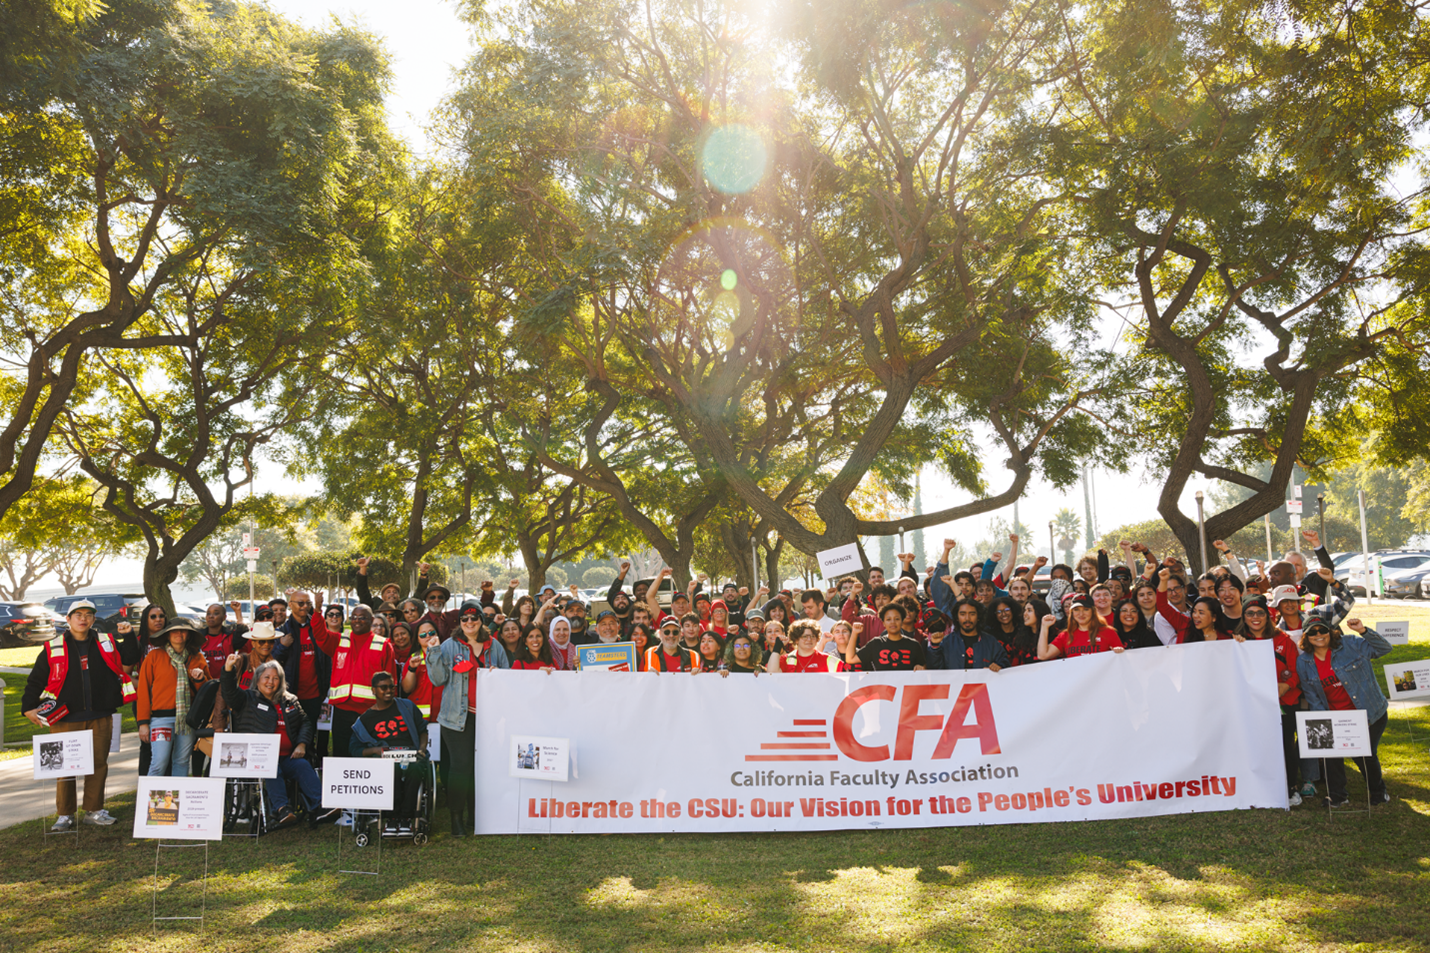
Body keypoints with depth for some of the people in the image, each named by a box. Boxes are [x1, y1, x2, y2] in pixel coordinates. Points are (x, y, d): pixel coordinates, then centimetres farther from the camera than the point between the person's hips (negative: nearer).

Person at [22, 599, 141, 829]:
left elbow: (130, 659, 11)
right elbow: (36, 680, 8)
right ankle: (65, 815, 14)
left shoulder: (106, 643, 9)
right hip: (66, 719, -2)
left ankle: (94, 811, 17)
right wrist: (29, 707, 3)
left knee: (99, 764, 6)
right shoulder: (53, 648, 4)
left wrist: (128, 636, -1)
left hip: (100, 718, 2)